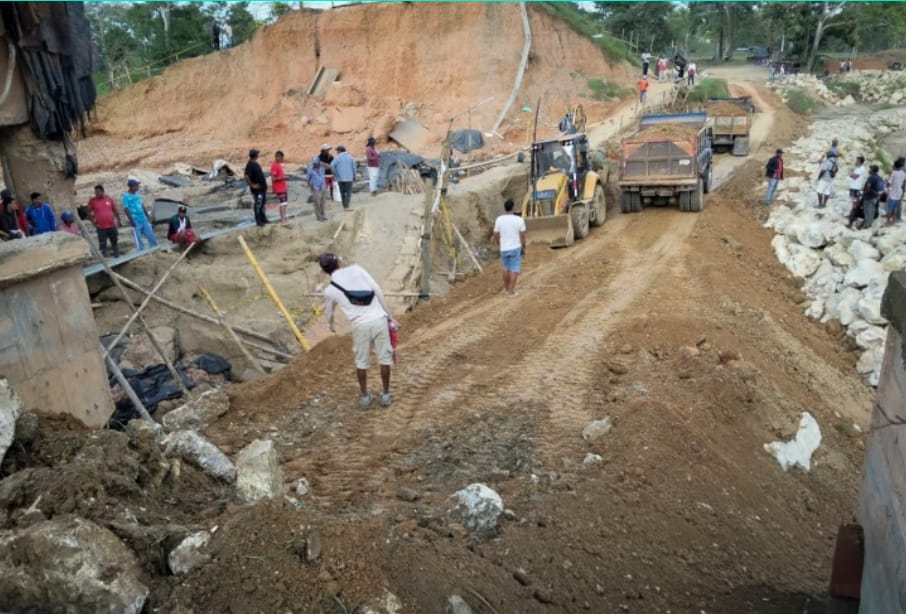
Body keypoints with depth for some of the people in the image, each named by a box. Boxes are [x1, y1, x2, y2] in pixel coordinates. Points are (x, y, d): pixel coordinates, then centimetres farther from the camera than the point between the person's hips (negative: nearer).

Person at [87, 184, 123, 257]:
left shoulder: (109, 199, 4)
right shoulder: (92, 201, -1)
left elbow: (115, 211, 12)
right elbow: (89, 213, 6)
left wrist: (119, 221, 10)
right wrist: (93, 222, -2)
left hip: (112, 226, 2)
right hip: (101, 228, -2)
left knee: (115, 242, 12)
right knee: (102, 245, -2)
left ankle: (117, 257, 25)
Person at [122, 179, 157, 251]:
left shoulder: (138, 195, 10)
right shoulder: (126, 196, -10)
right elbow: (126, 209, -13)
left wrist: (148, 216, 16)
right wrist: (131, 220, -18)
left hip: (144, 219, 7)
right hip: (136, 221, -7)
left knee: (151, 235, 9)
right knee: (138, 239, 0)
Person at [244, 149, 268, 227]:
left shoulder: (255, 163, 9)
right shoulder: (250, 165, -21)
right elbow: (246, 177, -30)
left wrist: (264, 183, 18)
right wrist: (252, 185, -21)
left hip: (263, 187, 10)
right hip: (257, 189, -10)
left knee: (262, 203, 18)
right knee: (257, 205, -1)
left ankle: (263, 219, 30)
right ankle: (258, 222, 6)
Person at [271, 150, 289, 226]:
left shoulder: (279, 164, 13)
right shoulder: (274, 166, -16)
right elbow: (273, 179, -21)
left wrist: (284, 176, 11)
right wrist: (282, 177, -21)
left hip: (283, 187, 10)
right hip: (279, 189, -10)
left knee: (285, 203, 13)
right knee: (283, 203, -9)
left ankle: (283, 218, 20)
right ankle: (283, 220, -7)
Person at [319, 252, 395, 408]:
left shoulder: (330, 290, 8)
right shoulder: (356, 269, 7)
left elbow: (329, 313, 26)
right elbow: (378, 291, 2)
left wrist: (330, 325, 51)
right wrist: (389, 316, 7)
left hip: (360, 325, -1)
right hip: (379, 319, 1)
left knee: (361, 361, 19)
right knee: (385, 358, 14)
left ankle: (365, 396, 30)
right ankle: (385, 395, 24)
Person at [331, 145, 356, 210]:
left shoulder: (337, 158, -3)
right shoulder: (350, 157, 3)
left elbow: (332, 166, -17)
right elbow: (354, 167, 1)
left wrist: (335, 173, -4)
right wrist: (354, 176, 12)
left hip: (340, 178, 0)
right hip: (349, 178, 0)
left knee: (342, 192, 14)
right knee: (348, 192, 2)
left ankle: (344, 205, 17)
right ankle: (346, 205, -11)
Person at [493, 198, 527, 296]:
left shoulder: (499, 219, -7)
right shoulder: (519, 220, -13)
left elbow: (496, 235, -1)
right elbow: (522, 236, -9)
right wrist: (523, 248, 4)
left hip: (504, 249, 3)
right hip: (516, 248, -3)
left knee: (506, 268, 19)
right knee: (514, 270, 4)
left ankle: (506, 288, 30)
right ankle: (511, 291, 3)